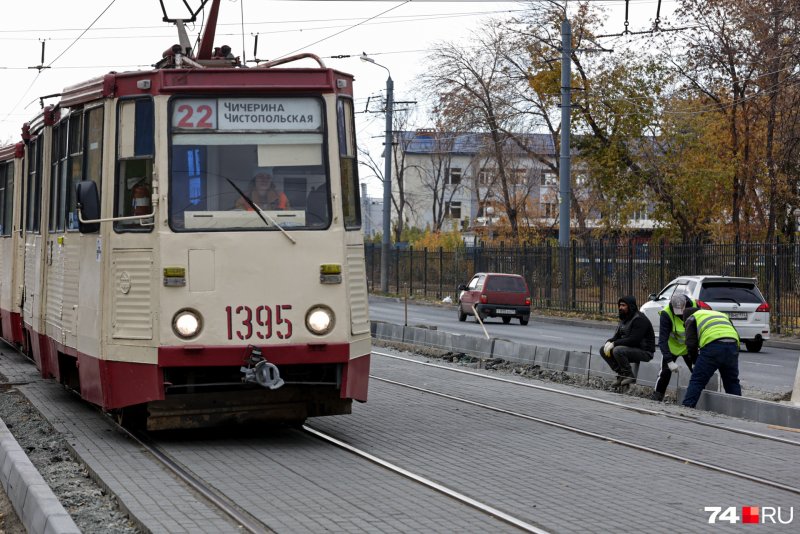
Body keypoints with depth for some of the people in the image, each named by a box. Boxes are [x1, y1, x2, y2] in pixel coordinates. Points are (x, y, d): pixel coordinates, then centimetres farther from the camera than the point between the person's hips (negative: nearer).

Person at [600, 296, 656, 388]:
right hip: (631, 349, 10)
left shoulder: (639, 319, -18)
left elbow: (633, 340, -26)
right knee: (603, 350, 1)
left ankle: (629, 376, -19)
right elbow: (617, 336, 13)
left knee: (618, 351, -33)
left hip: (644, 352, -10)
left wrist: (614, 344, -24)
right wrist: (609, 342, -10)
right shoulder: (624, 319, 13)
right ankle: (621, 374, -1)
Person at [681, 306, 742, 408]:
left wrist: (696, 359, 23)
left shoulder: (691, 318, 22)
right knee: (732, 382, 18)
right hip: (733, 345, 5)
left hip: (713, 346, -5)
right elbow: (736, 335, 28)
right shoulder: (722, 315, 38)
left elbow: (691, 344, 9)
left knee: (697, 381, 0)